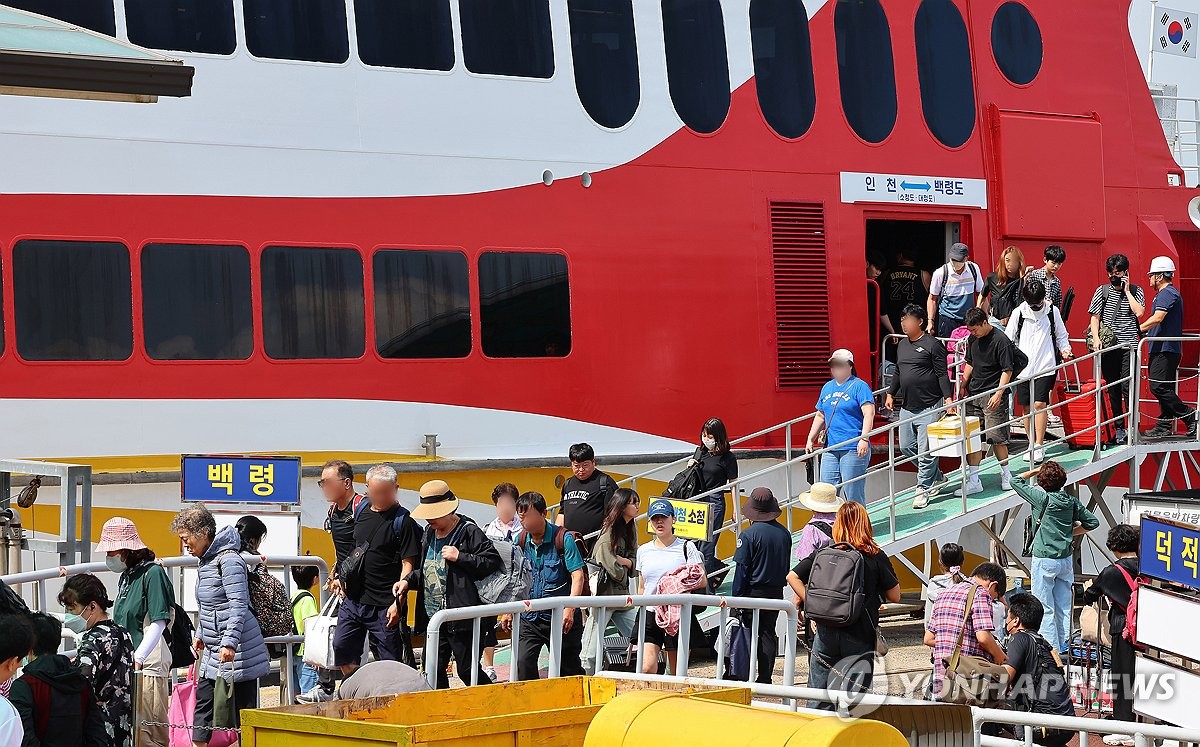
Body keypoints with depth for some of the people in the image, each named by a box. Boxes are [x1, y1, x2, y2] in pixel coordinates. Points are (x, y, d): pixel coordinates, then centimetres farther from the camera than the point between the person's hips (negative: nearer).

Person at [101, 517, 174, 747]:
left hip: (148, 662, -8)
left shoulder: (152, 573, -9)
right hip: (127, 661, 9)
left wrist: (138, 658, -25)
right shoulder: (126, 577, 17)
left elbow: (158, 623, -17)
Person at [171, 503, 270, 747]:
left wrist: (229, 643, -30)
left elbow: (238, 606, -23)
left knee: (244, 718, -4)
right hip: (213, 654, 10)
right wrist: (201, 635, 31)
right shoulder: (206, 561, 14)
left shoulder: (228, 560, -16)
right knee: (201, 721, 8)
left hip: (236, 653, -10)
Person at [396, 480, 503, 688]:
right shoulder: (428, 534, 15)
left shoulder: (469, 532, -10)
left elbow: (493, 562, -15)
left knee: (467, 671, -1)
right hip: (434, 618, 8)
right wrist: (408, 581, 10)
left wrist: (460, 557, -20)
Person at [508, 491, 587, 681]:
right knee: (523, 662, -13)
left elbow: (577, 576, -14)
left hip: (560, 617, -4)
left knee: (569, 669, 6)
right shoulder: (521, 540, 5)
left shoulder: (563, 538, -10)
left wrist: (570, 609, -23)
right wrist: (509, 610, 14)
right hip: (529, 617, 4)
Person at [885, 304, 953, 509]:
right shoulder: (902, 345, 14)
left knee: (926, 451, -5)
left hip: (930, 407, -8)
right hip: (907, 407, 8)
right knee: (906, 447, 12)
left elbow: (942, 374, -11)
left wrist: (948, 397, -19)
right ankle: (937, 477, 27)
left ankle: (923, 489, 6)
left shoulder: (932, 344, -9)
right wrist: (891, 394, 20)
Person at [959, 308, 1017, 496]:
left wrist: (998, 394, -19)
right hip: (973, 394, 7)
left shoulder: (1001, 340, -11)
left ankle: (1006, 474, 16)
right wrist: (963, 386, 15)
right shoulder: (973, 339, 11)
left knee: (995, 437, -4)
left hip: (993, 397, -7)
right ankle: (973, 481, 4)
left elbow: (1007, 370, -12)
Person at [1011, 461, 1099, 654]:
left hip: (1045, 560, -6)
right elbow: (1092, 522, 10)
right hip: (1066, 559, 6)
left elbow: (1016, 482, -4)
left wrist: (1035, 471, 7)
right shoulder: (1071, 500, 2)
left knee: (1045, 609, -1)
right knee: (1063, 607, 12)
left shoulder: (1042, 498, -13)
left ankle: (1051, 649, -3)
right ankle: (1063, 647, 16)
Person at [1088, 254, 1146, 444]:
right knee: (1112, 389, 4)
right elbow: (1095, 317, 7)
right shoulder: (1102, 291, 9)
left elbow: (1139, 312, -9)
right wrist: (1096, 338, -8)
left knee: (1126, 387, -12)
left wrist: (1127, 291, -4)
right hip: (1108, 348, 2)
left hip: (1128, 346, -2)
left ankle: (1132, 426, -6)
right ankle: (1119, 428, 11)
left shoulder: (1135, 291, 7)